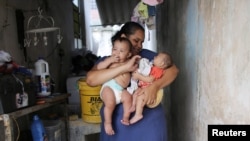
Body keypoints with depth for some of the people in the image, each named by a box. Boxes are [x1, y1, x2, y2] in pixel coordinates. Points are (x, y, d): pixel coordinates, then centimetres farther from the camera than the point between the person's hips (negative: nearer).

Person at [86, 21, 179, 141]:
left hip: (149, 120, 1)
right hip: (118, 123, 0)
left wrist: (154, 86, -22)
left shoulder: (146, 55, 2)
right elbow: (91, 79, -18)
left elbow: (173, 70, -4)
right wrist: (124, 67, -24)